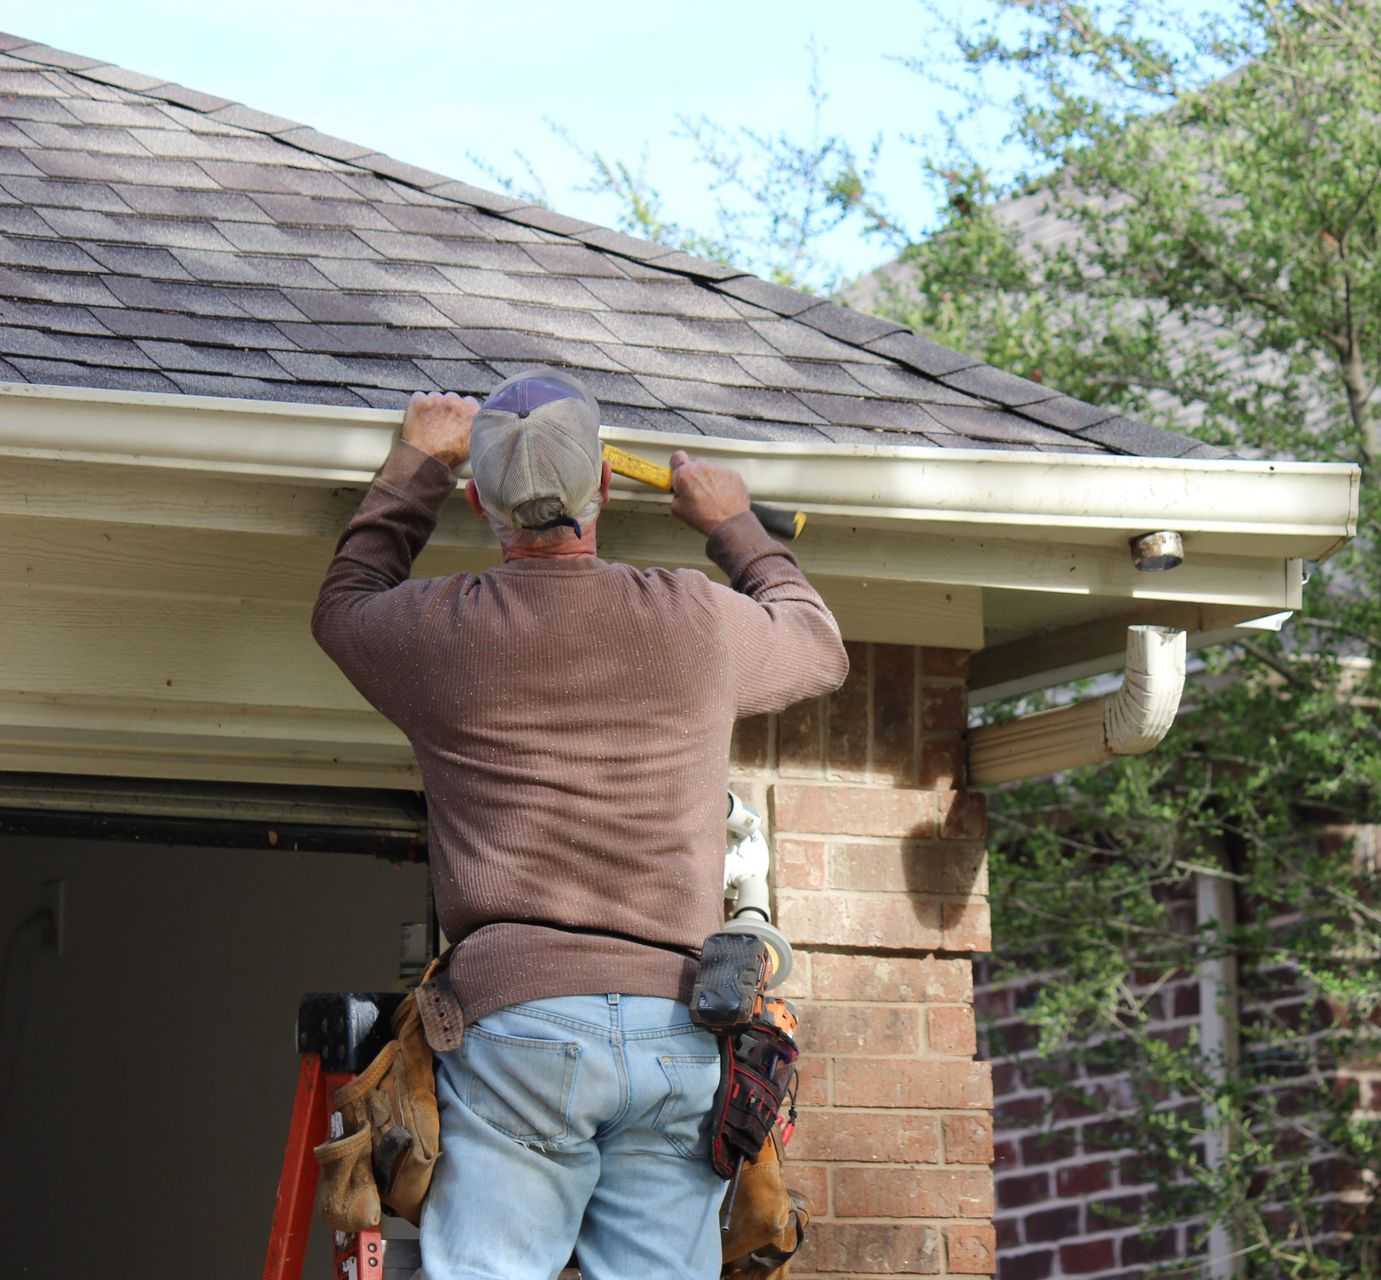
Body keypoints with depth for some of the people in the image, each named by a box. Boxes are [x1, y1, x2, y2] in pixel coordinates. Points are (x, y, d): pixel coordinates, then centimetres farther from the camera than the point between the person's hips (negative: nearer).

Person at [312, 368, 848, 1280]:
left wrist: (420, 465, 39)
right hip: (679, 1026, 2)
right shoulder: (701, 622, 8)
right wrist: (734, 527, 44)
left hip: (518, 1013, -2)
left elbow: (346, 602, 30)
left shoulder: (440, 630, 5)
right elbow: (821, 646, 31)